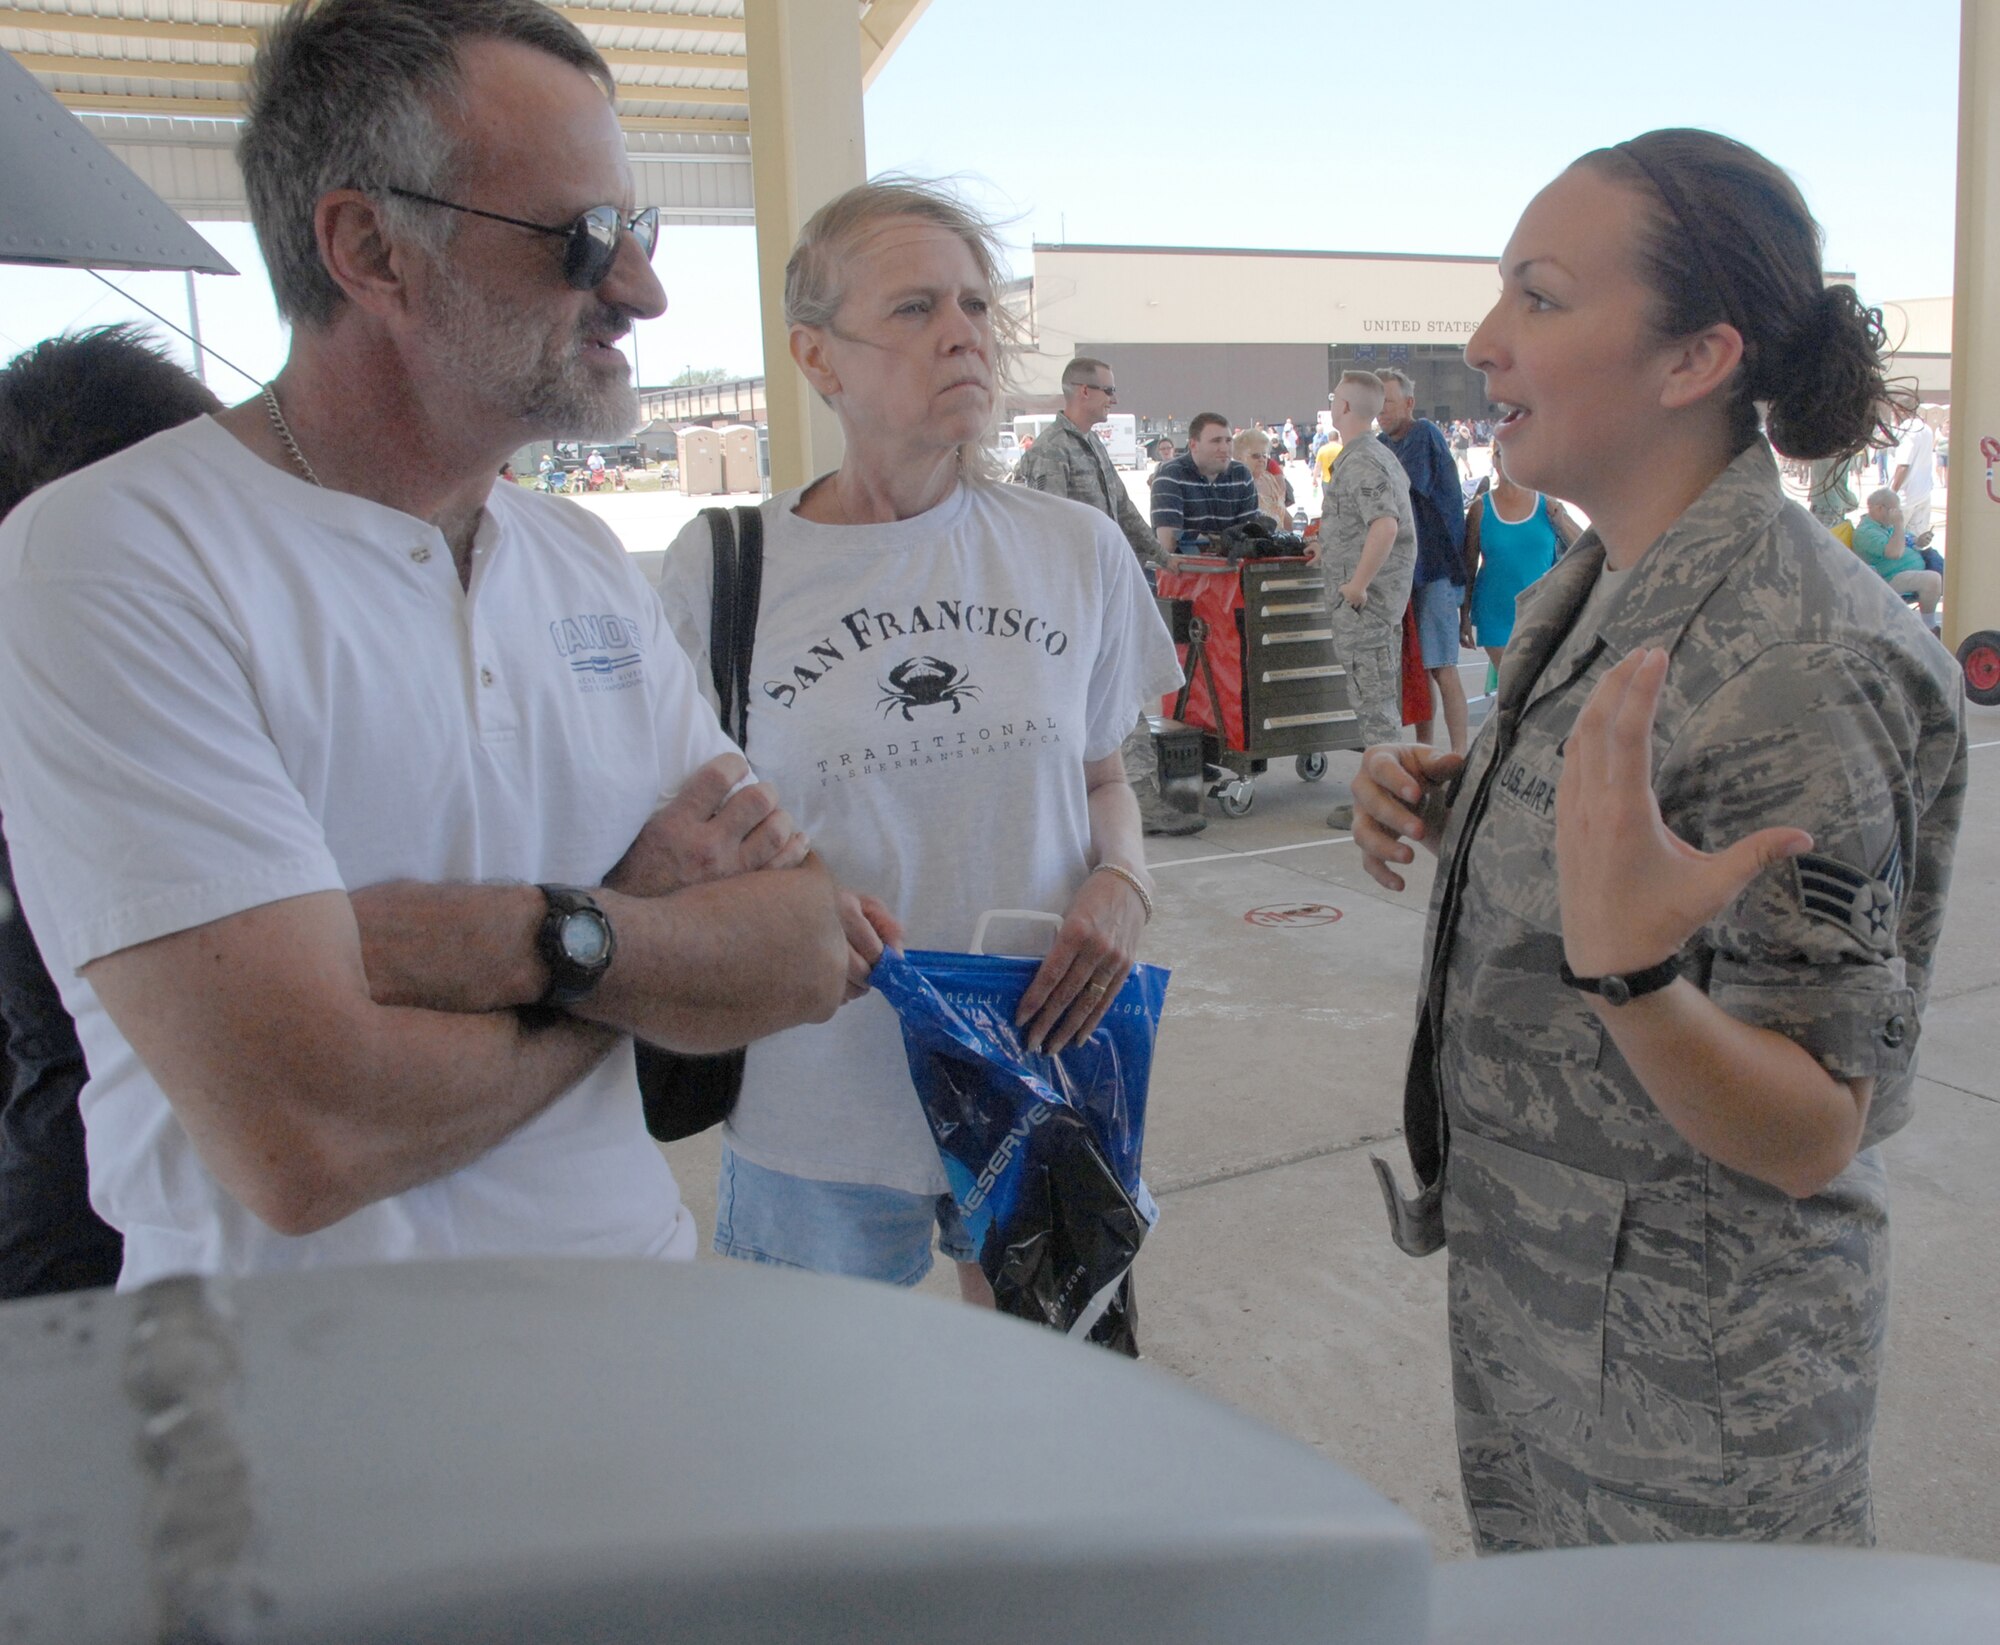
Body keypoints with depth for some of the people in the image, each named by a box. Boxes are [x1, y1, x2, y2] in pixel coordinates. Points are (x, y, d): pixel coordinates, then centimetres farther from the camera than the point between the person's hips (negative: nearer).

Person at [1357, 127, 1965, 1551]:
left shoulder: (1793, 663, -27)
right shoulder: (1594, 583, 0)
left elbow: (1813, 1137, -24)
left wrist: (1628, 973, -42)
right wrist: (1446, 808, -5)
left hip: (1696, 1362, -8)